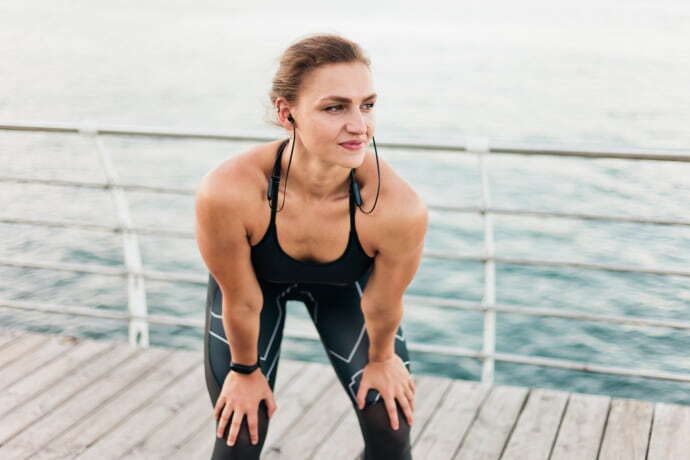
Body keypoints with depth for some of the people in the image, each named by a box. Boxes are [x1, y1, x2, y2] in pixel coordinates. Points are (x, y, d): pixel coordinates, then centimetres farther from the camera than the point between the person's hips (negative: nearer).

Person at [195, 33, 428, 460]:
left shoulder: (399, 208, -40)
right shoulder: (227, 192, -42)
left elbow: (383, 306, -18)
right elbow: (241, 301, -22)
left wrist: (381, 359, -1)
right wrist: (246, 370, -6)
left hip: (346, 283, 1)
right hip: (256, 279, -1)